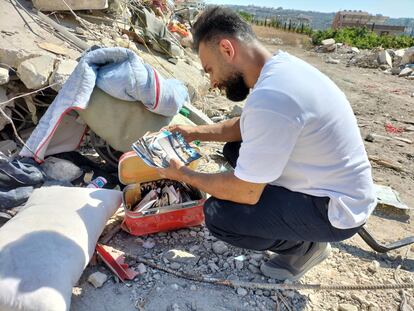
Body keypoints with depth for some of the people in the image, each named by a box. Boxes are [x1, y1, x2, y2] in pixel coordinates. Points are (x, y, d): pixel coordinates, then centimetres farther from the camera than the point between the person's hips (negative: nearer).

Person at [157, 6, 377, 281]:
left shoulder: (270, 97, -32)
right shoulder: (280, 63, -2)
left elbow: (246, 193, -24)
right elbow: (245, 126, 14)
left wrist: (184, 174, -10)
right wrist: (195, 132, 5)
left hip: (335, 210, -9)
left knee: (218, 215, -18)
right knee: (235, 149, 11)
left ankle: (306, 245, 6)